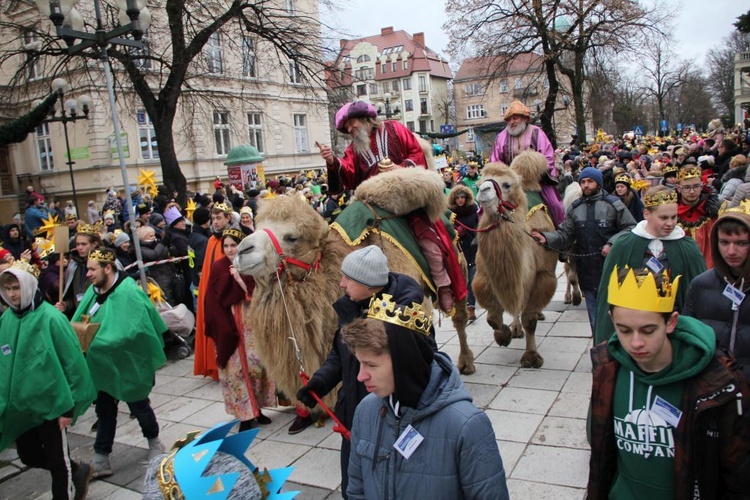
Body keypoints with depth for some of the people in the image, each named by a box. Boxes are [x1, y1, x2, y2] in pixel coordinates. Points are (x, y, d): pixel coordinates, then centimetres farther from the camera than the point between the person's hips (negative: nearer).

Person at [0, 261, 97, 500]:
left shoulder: (51, 318, -18)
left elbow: (72, 362, -16)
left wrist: (68, 406, -14)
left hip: (50, 402, -6)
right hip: (20, 405, 6)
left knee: (58, 460, 10)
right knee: (29, 456, 19)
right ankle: (77, 471, 42)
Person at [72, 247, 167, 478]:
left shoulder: (128, 292, -23)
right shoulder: (94, 290, 1)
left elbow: (130, 331, -28)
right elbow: (82, 321, 7)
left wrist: (96, 343, -29)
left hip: (128, 362, -6)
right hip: (103, 363, 6)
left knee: (138, 404, 13)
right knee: (104, 409, 12)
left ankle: (154, 442, 39)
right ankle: (100, 459, 23)